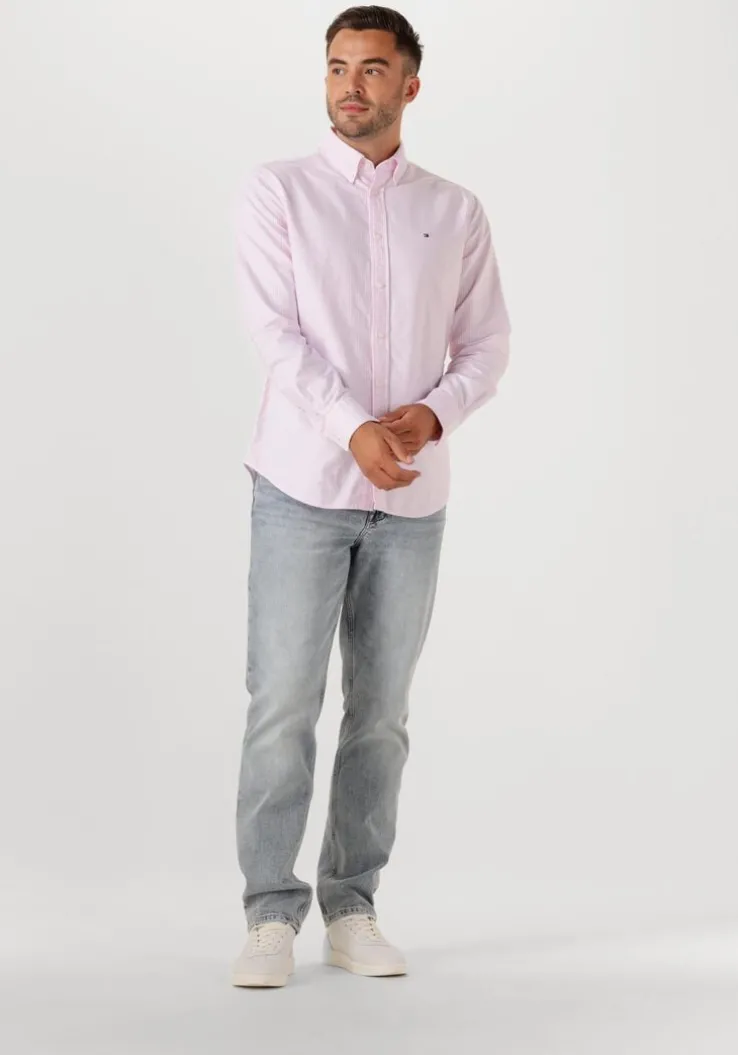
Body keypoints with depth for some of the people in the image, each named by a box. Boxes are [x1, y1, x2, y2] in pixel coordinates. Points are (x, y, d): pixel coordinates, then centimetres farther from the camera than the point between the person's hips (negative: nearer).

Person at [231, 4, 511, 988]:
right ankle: (273, 913, 5)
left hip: (413, 497, 3)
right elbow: (276, 331, -8)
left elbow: (487, 344, 8)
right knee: (283, 703, -4)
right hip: (303, 485, -2)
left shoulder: (456, 212, 10)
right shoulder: (277, 190, 2)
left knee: (381, 710, 6)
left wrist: (432, 413, -12)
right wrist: (356, 430, -20)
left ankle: (352, 906, 15)